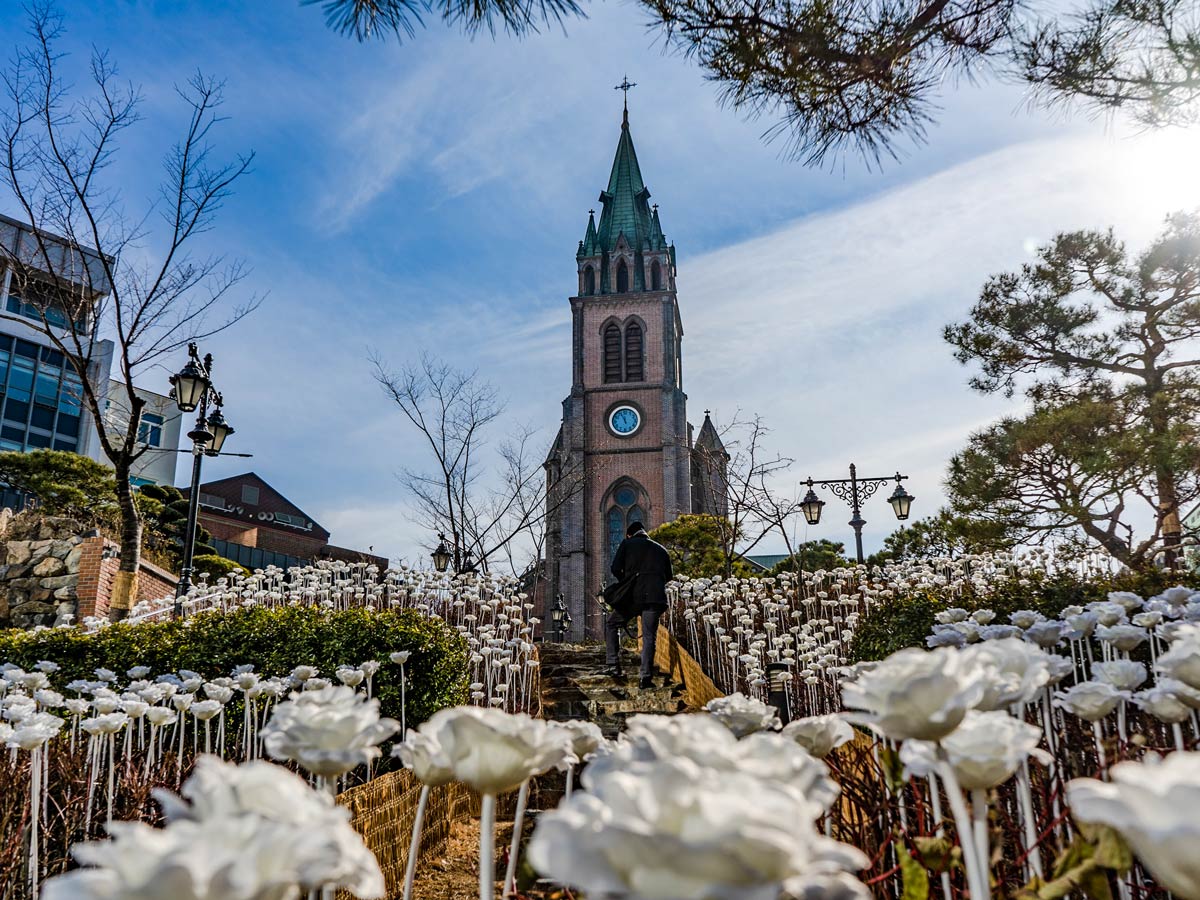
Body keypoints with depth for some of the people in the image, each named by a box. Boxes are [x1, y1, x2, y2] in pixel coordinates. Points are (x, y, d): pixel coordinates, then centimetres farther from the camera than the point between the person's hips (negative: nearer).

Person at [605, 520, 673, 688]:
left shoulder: (627, 544, 10)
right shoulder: (661, 549, 20)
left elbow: (616, 568, 0)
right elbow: (668, 576, 20)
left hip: (633, 595, -2)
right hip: (656, 597, 2)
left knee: (611, 625, 16)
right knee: (649, 636, 4)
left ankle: (614, 665, 6)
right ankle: (646, 677, -4)